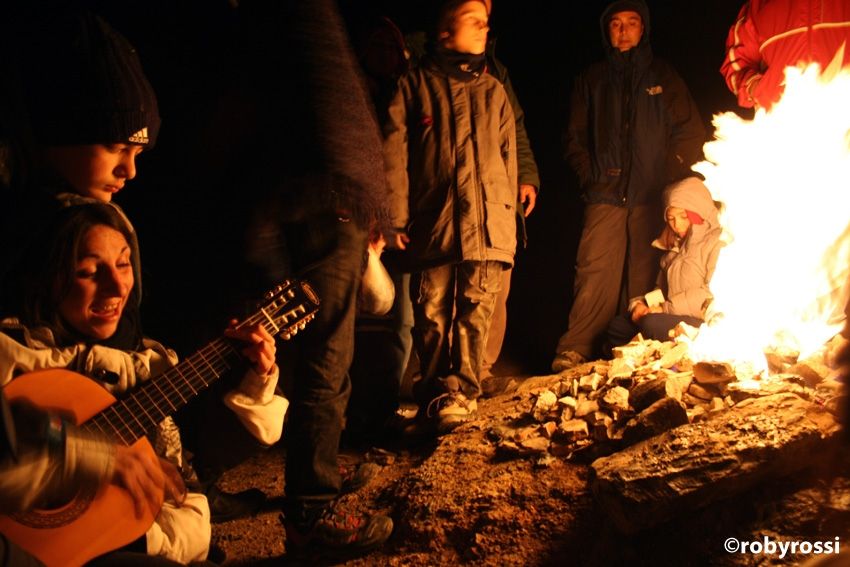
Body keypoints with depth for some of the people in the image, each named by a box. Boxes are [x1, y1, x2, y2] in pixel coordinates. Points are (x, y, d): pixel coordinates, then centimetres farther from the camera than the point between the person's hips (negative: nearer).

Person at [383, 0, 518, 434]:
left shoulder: (493, 91, 19)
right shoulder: (416, 84, 8)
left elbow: (508, 157, 16)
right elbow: (394, 153, 1)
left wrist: (506, 220, 8)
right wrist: (397, 217, -7)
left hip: (487, 227, 2)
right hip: (433, 223, -2)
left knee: (476, 315, -1)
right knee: (432, 317, 1)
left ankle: (461, 393, 7)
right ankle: (436, 395, 14)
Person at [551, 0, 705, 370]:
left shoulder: (663, 77, 14)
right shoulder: (592, 80, 16)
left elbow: (690, 132, 11)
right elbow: (575, 136, 15)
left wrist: (669, 175, 0)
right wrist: (589, 174, 1)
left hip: (651, 197, 0)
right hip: (606, 195, 0)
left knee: (645, 276, 0)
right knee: (594, 272, -10)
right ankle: (574, 350, -10)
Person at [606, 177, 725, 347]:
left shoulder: (718, 242, -5)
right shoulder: (676, 247, 24)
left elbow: (714, 293, -17)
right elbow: (662, 289, 26)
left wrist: (665, 308, -14)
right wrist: (639, 303, 5)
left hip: (705, 322, -9)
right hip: (676, 319, 9)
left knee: (652, 324, -31)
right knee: (618, 325, -2)